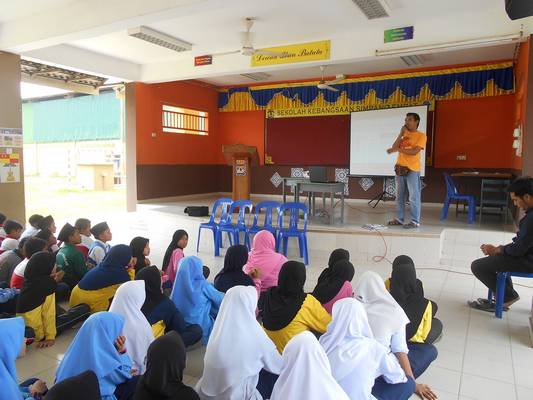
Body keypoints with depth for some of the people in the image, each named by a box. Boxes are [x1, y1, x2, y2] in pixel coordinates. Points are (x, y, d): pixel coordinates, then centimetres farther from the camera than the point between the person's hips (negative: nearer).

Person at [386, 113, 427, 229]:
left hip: (412, 170, -6)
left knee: (414, 197, -4)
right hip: (400, 168, 6)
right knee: (399, 196, 10)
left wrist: (398, 149, -13)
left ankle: (415, 221, 0)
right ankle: (399, 219, 18)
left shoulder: (421, 136, -3)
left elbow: (414, 151, -16)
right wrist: (401, 134, -1)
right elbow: (394, 147, 4)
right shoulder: (404, 134, 16)